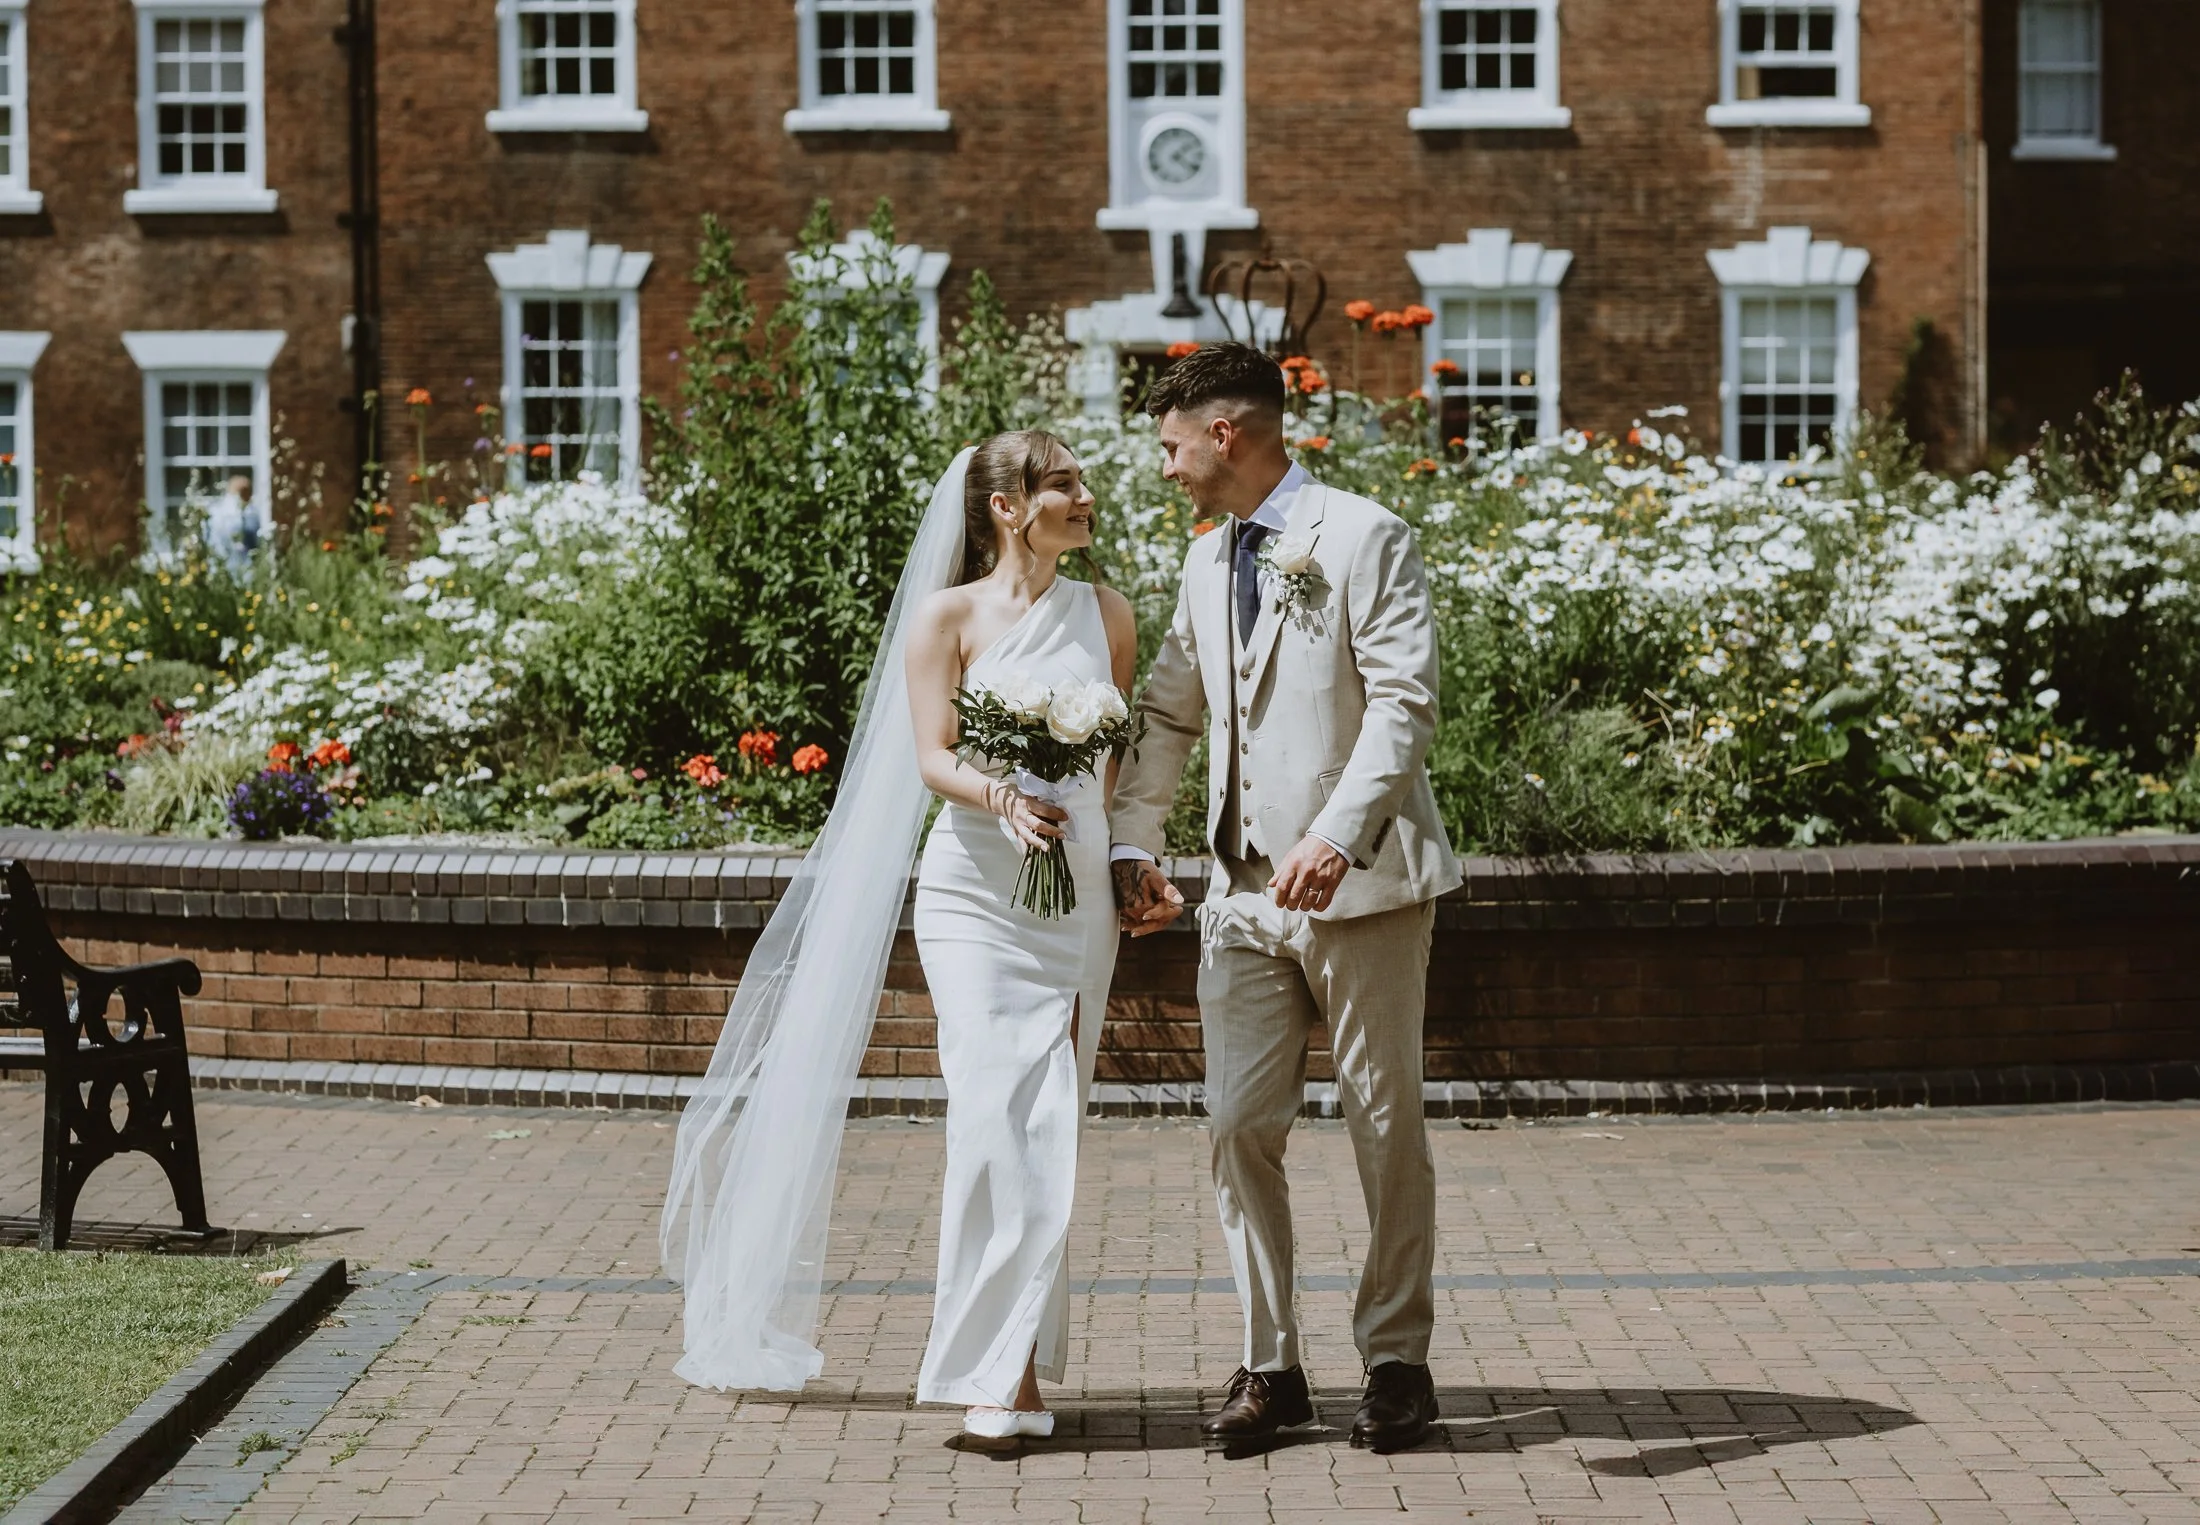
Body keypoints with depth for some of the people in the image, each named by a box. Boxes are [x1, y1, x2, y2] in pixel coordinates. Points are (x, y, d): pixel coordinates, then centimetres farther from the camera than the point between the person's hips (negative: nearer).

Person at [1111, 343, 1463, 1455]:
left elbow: (1405, 703, -16)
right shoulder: (1206, 563, 17)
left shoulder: (1363, 539, -7)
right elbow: (1170, 714, 24)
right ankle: (1270, 1367, 11)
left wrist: (1336, 835, -27)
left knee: (1385, 1129, 3)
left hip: (1359, 886, -6)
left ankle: (1396, 1361, 15)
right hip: (1244, 893, 6)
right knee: (1239, 1126, 2)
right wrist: (1133, 843, 15)